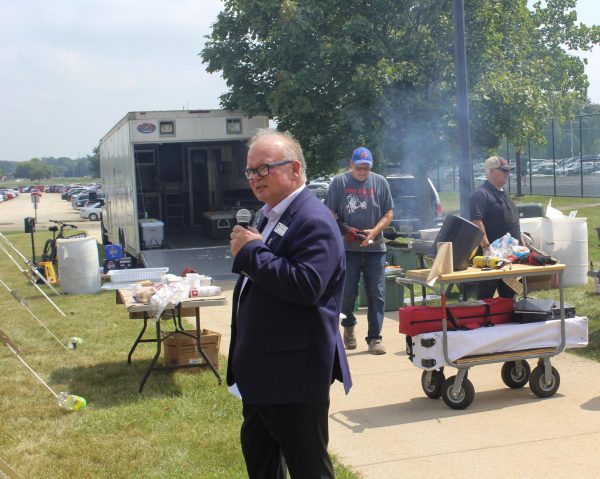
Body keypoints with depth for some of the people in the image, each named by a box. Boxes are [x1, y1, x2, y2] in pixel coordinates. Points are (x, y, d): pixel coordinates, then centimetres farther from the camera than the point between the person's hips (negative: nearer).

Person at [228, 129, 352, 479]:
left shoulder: (314, 221, -19)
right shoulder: (272, 216, 14)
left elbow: (307, 286, -31)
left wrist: (252, 251, -24)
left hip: (295, 374, -11)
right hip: (262, 370, 11)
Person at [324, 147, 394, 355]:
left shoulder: (380, 182, 8)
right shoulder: (339, 182, 3)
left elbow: (389, 214, 8)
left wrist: (374, 231, -9)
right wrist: (344, 230, -12)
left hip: (374, 247, 1)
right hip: (348, 248, -1)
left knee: (377, 294, 0)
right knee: (347, 291, 4)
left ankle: (374, 338, 6)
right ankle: (349, 324, 32)